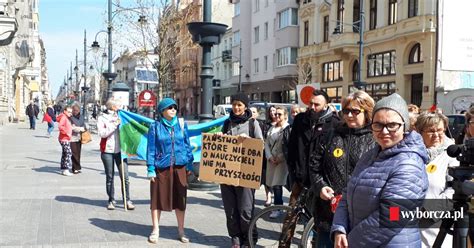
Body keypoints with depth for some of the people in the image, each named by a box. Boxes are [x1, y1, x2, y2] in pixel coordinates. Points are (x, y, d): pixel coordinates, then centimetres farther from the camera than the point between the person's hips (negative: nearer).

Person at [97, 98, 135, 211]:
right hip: (107, 151, -2)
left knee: (125, 176, -4)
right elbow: (101, 133, -12)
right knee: (110, 177, 6)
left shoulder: (120, 117, 14)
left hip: (120, 150, 2)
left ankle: (127, 200, 3)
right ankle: (111, 200, 15)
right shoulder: (102, 118, 2)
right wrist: (114, 125, -16)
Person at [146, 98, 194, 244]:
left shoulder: (181, 124, 4)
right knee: (158, 198, 6)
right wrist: (150, 169, -6)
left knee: (180, 198, 7)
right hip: (161, 167, -2)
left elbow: (187, 145, 9)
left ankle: (181, 231, 20)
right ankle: (155, 230, 20)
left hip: (180, 166, 2)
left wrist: (190, 164, 6)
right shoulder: (155, 126, -2)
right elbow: (151, 149, -2)